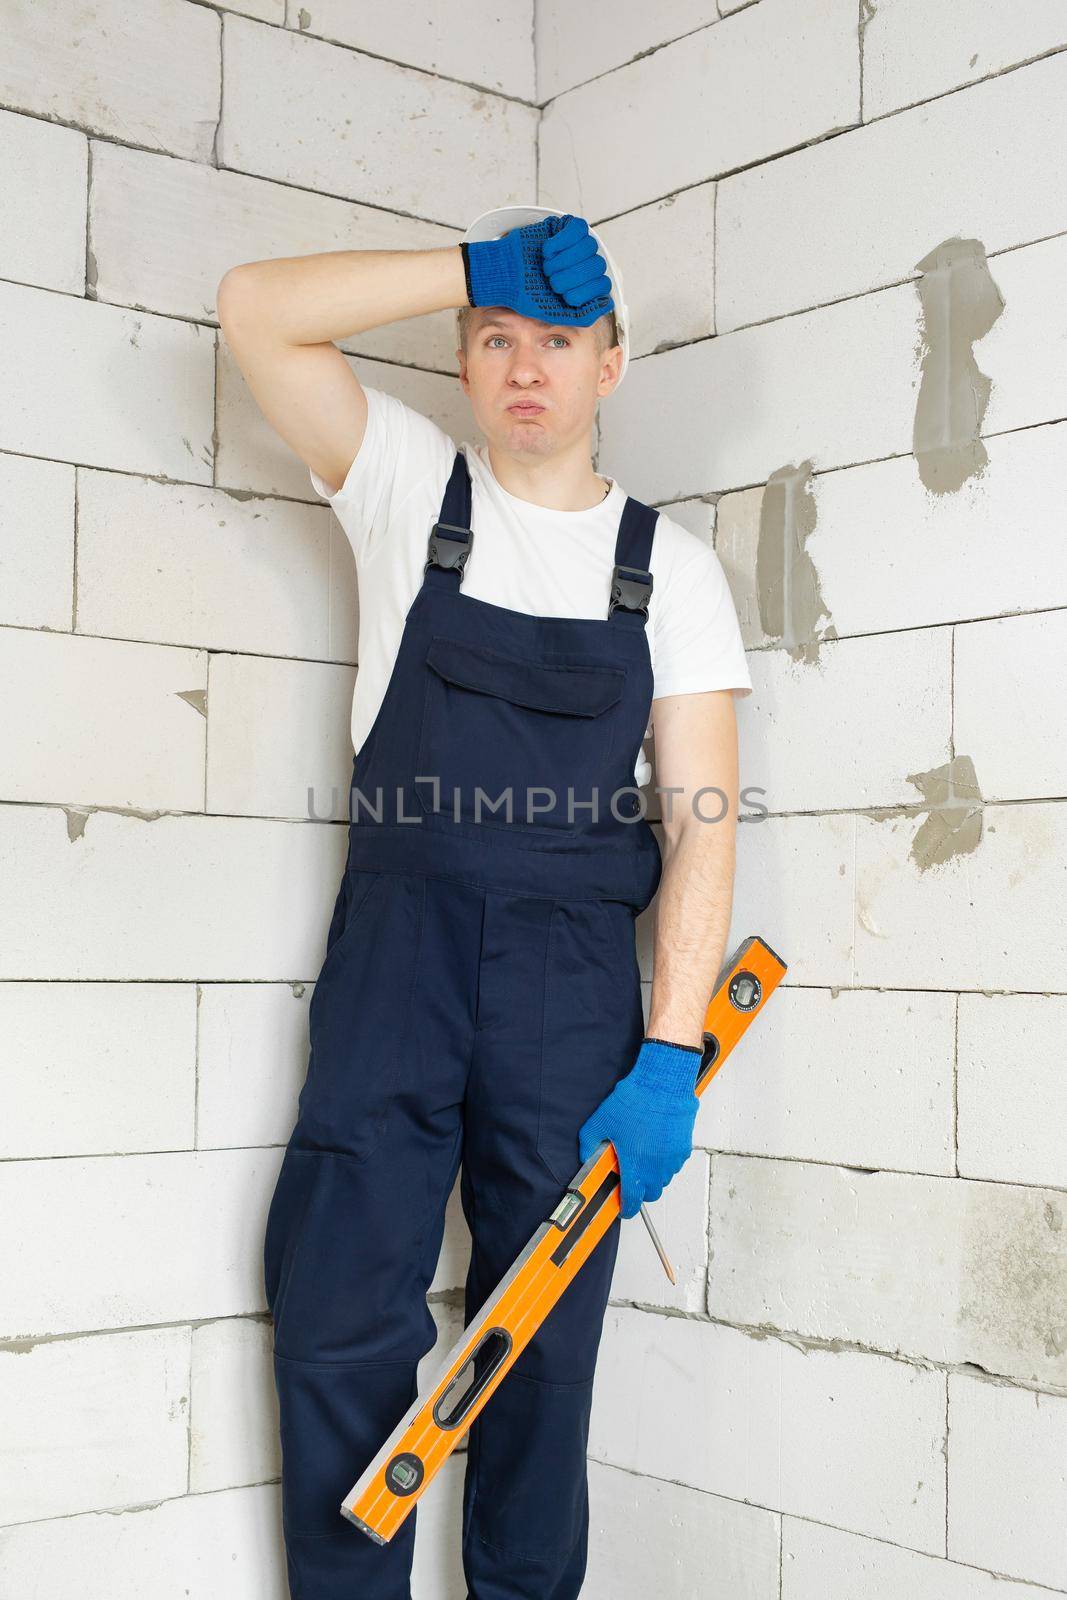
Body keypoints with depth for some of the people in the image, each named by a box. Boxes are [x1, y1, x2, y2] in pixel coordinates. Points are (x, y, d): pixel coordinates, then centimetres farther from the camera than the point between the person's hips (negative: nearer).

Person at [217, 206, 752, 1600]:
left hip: (573, 975, 0)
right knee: (338, 1318, -2)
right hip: (396, 949, 0)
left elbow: (700, 817, -1)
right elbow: (258, 308, -5)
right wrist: (474, 268, -8)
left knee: (544, 1340, 7)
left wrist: (671, 1053, -10)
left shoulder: (671, 565, 6)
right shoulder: (411, 489, 7)